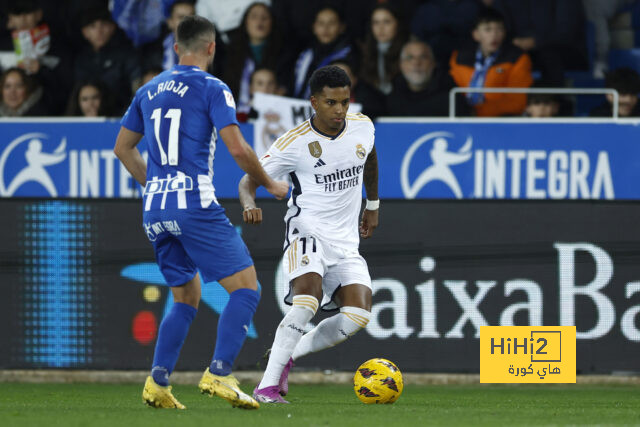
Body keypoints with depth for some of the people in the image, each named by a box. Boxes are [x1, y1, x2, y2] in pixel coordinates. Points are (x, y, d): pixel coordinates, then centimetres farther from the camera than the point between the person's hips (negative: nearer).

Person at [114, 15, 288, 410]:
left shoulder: (149, 91, 16)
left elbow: (123, 148, 24)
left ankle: (158, 381, 3)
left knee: (186, 299, 18)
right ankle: (219, 374, -18)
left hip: (155, 210, 7)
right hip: (196, 205, -7)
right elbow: (237, 148, -10)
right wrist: (270, 185, 5)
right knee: (246, 288, -4)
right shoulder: (212, 88, -3)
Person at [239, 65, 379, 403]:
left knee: (359, 315, -14)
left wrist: (373, 206, 34)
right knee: (307, 301, -30)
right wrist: (249, 204, -31)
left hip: (346, 241, 5)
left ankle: (287, 355, 5)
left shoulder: (362, 127, 2)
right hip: (307, 232, -5)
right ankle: (267, 386, -27)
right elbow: (249, 179, -9)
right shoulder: (295, 143, -12)